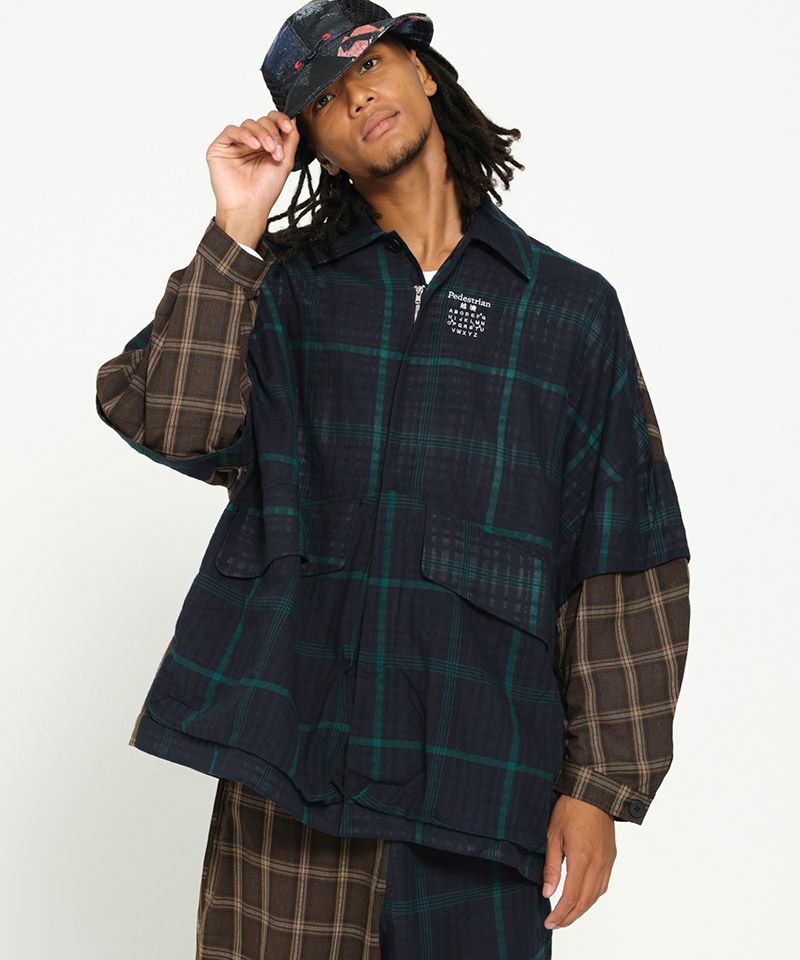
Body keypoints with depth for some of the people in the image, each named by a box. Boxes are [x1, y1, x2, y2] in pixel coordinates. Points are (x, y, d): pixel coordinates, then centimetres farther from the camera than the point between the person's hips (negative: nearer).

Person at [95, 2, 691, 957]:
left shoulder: (571, 307, 6)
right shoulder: (285, 286, 8)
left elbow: (625, 563, 3)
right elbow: (169, 421, -8)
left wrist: (601, 783, -1)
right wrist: (236, 233, -10)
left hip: (479, 778, 0)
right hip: (287, 757, 1)